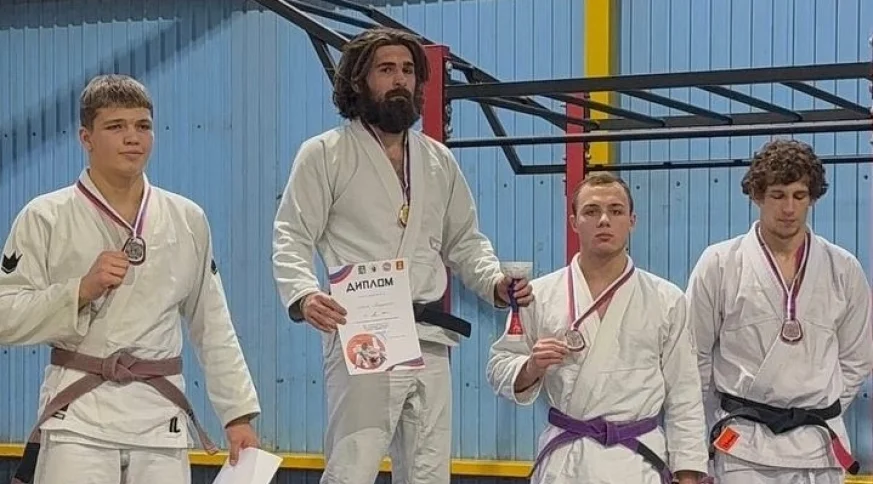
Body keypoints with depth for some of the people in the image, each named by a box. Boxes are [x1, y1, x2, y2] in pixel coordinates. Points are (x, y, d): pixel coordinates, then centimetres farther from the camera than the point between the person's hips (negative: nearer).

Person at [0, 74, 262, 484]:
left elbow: (213, 327, 12)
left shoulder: (187, 220, 8)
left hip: (160, 414, 3)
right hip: (78, 415, -3)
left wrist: (239, 413, 8)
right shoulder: (45, 217, -2)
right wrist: (82, 290, -16)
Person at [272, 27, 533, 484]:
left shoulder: (439, 160, 16)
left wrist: (495, 282, -1)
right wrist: (304, 295, -26)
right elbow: (291, 239, -5)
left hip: (430, 341, 6)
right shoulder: (325, 154, 1)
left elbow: (464, 242, 20)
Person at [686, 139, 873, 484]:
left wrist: (822, 415, 7)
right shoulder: (719, 264, -2)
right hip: (744, 445, -2)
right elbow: (697, 356, 4)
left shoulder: (843, 269, 5)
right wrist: (716, 426, 6)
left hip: (818, 446, 2)